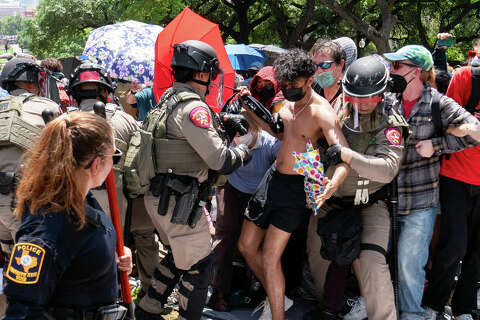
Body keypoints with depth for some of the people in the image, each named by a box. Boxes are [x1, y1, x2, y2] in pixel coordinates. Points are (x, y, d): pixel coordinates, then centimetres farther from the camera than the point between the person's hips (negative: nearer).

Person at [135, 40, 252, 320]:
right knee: (200, 266, 3)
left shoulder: (170, 97, 11)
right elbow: (219, 159, -22)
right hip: (180, 203, -10)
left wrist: (224, 119, 14)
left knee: (178, 256, 26)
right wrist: (243, 152, -3)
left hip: (159, 197, 10)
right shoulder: (193, 106, -20)